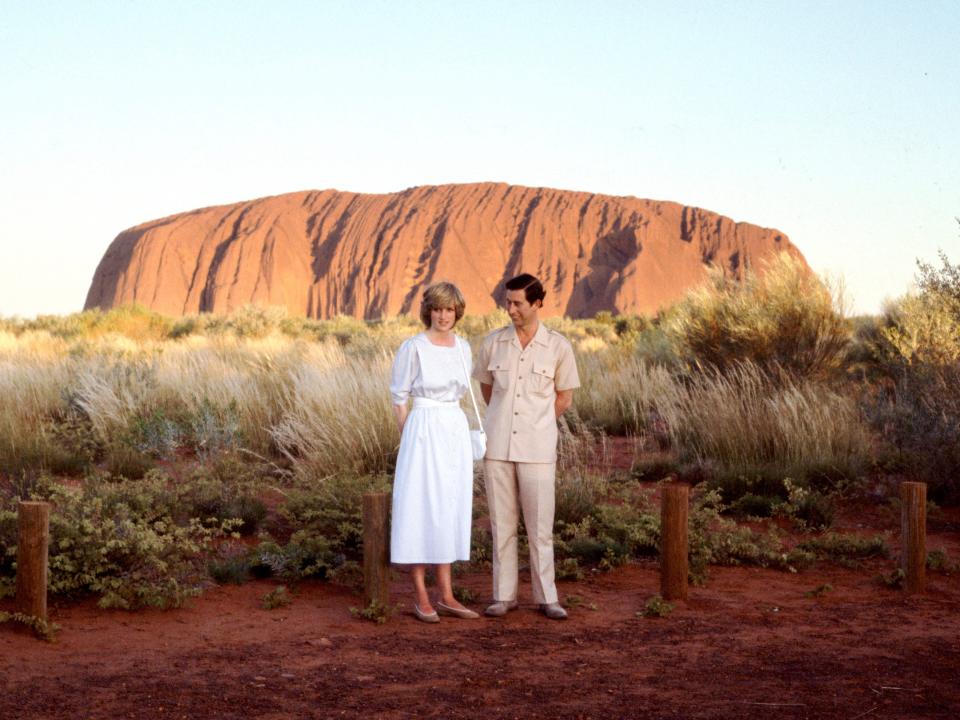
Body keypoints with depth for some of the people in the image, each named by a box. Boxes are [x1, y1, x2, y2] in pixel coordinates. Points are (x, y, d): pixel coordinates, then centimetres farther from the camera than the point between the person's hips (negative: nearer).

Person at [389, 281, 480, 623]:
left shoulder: (463, 348, 9)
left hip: (456, 433, 6)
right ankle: (421, 598, 6)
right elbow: (399, 398, -3)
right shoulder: (412, 347, -8)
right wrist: (409, 442, -3)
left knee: (448, 512, 8)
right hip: (422, 433, -6)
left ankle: (446, 597, 14)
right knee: (420, 511, -2)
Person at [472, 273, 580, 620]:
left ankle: (546, 597, 11)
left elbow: (564, 398, 7)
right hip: (498, 445, 2)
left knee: (540, 525, 2)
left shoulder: (558, 347, -4)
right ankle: (504, 595, 15)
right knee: (502, 523, 7)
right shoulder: (493, 342, 2)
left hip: (537, 448, -2)